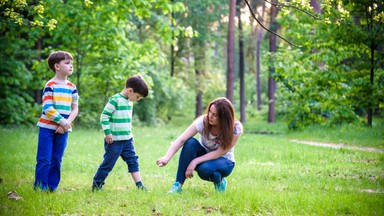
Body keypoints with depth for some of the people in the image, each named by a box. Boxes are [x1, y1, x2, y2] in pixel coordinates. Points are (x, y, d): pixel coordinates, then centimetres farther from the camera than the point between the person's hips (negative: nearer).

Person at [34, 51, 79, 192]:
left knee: (57, 160, 7)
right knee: (44, 159, -4)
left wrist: (67, 124, -8)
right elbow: (48, 108, -14)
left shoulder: (72, 87, 8)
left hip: (63, 129, 5)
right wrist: (64, 122, -14)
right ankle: (40, 186, 4)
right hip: (48, 127, -5)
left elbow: (75, 109, 7)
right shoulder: (50, 85, -8)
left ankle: (52, 187, 14)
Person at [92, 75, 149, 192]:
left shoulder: (129, 102, 11)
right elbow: (104, 116, -17)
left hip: (127, 139, 8)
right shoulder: (115, 100, -16)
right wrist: (108, 132, -18)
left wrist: (130, 133, 22)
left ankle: (139, 184, 8)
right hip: (114, 140, -8)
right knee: (108, 163, -1)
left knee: (133, 161, 6)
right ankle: (96, 184, 12)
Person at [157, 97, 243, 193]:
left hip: (223, 161, -2)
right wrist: (167, 158, -45)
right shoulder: (203, 121, -22)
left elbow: (218, 153, -24)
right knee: (190, 142, -31)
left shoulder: (235, 128, -24)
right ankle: (178, 185, -28)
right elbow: (180, 140, -31)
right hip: (204, 155, 2)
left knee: (205, 169, -38)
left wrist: (195, 161, -32)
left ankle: (220, 181, -2)